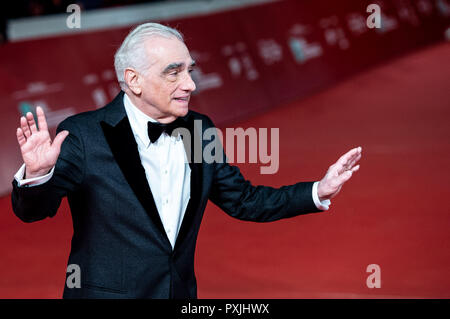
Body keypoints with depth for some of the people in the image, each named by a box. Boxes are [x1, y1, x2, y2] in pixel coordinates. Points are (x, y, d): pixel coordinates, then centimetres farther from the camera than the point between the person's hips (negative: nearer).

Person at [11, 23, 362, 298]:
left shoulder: (199, 130, 3)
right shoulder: (83, 135, -13)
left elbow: (243, 200, 12)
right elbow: (32, 210, -14)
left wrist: (318, 192, 3)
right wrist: (37, 173, -36)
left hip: (182, 293, 5)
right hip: (108, 293, -5)